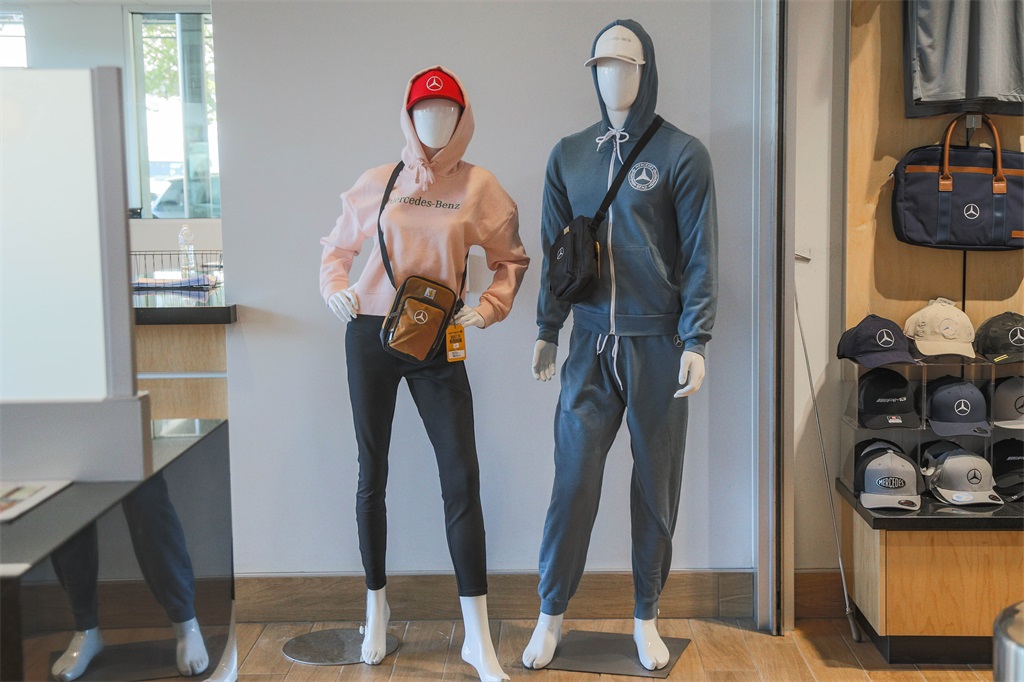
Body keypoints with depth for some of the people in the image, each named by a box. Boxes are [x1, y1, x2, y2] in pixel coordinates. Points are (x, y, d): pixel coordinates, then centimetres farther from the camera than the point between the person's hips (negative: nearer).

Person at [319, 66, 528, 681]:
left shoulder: (479, 186, 1)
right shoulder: (380, 182, 3)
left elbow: (512, 260, 9)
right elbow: (337, 247, 14)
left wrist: (490, 307, -7)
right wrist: (336, 288, -5)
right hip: (371, 335, 1)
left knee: (463, 479, -8)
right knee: (373, 475, 9)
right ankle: (376, 608, 27)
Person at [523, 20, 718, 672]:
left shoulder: (682, 154, -2)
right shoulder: (569, 155, 8)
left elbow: (700, 256, -5)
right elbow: (556, 250, 12)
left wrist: (695, 342, -11)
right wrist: (548, 332, 10)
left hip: (657, 344, -2)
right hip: (591, 343, 2)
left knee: (656, 483, 7)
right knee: (573, 479, 0)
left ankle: (647, 618, 23)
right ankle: (551, 616, 16)